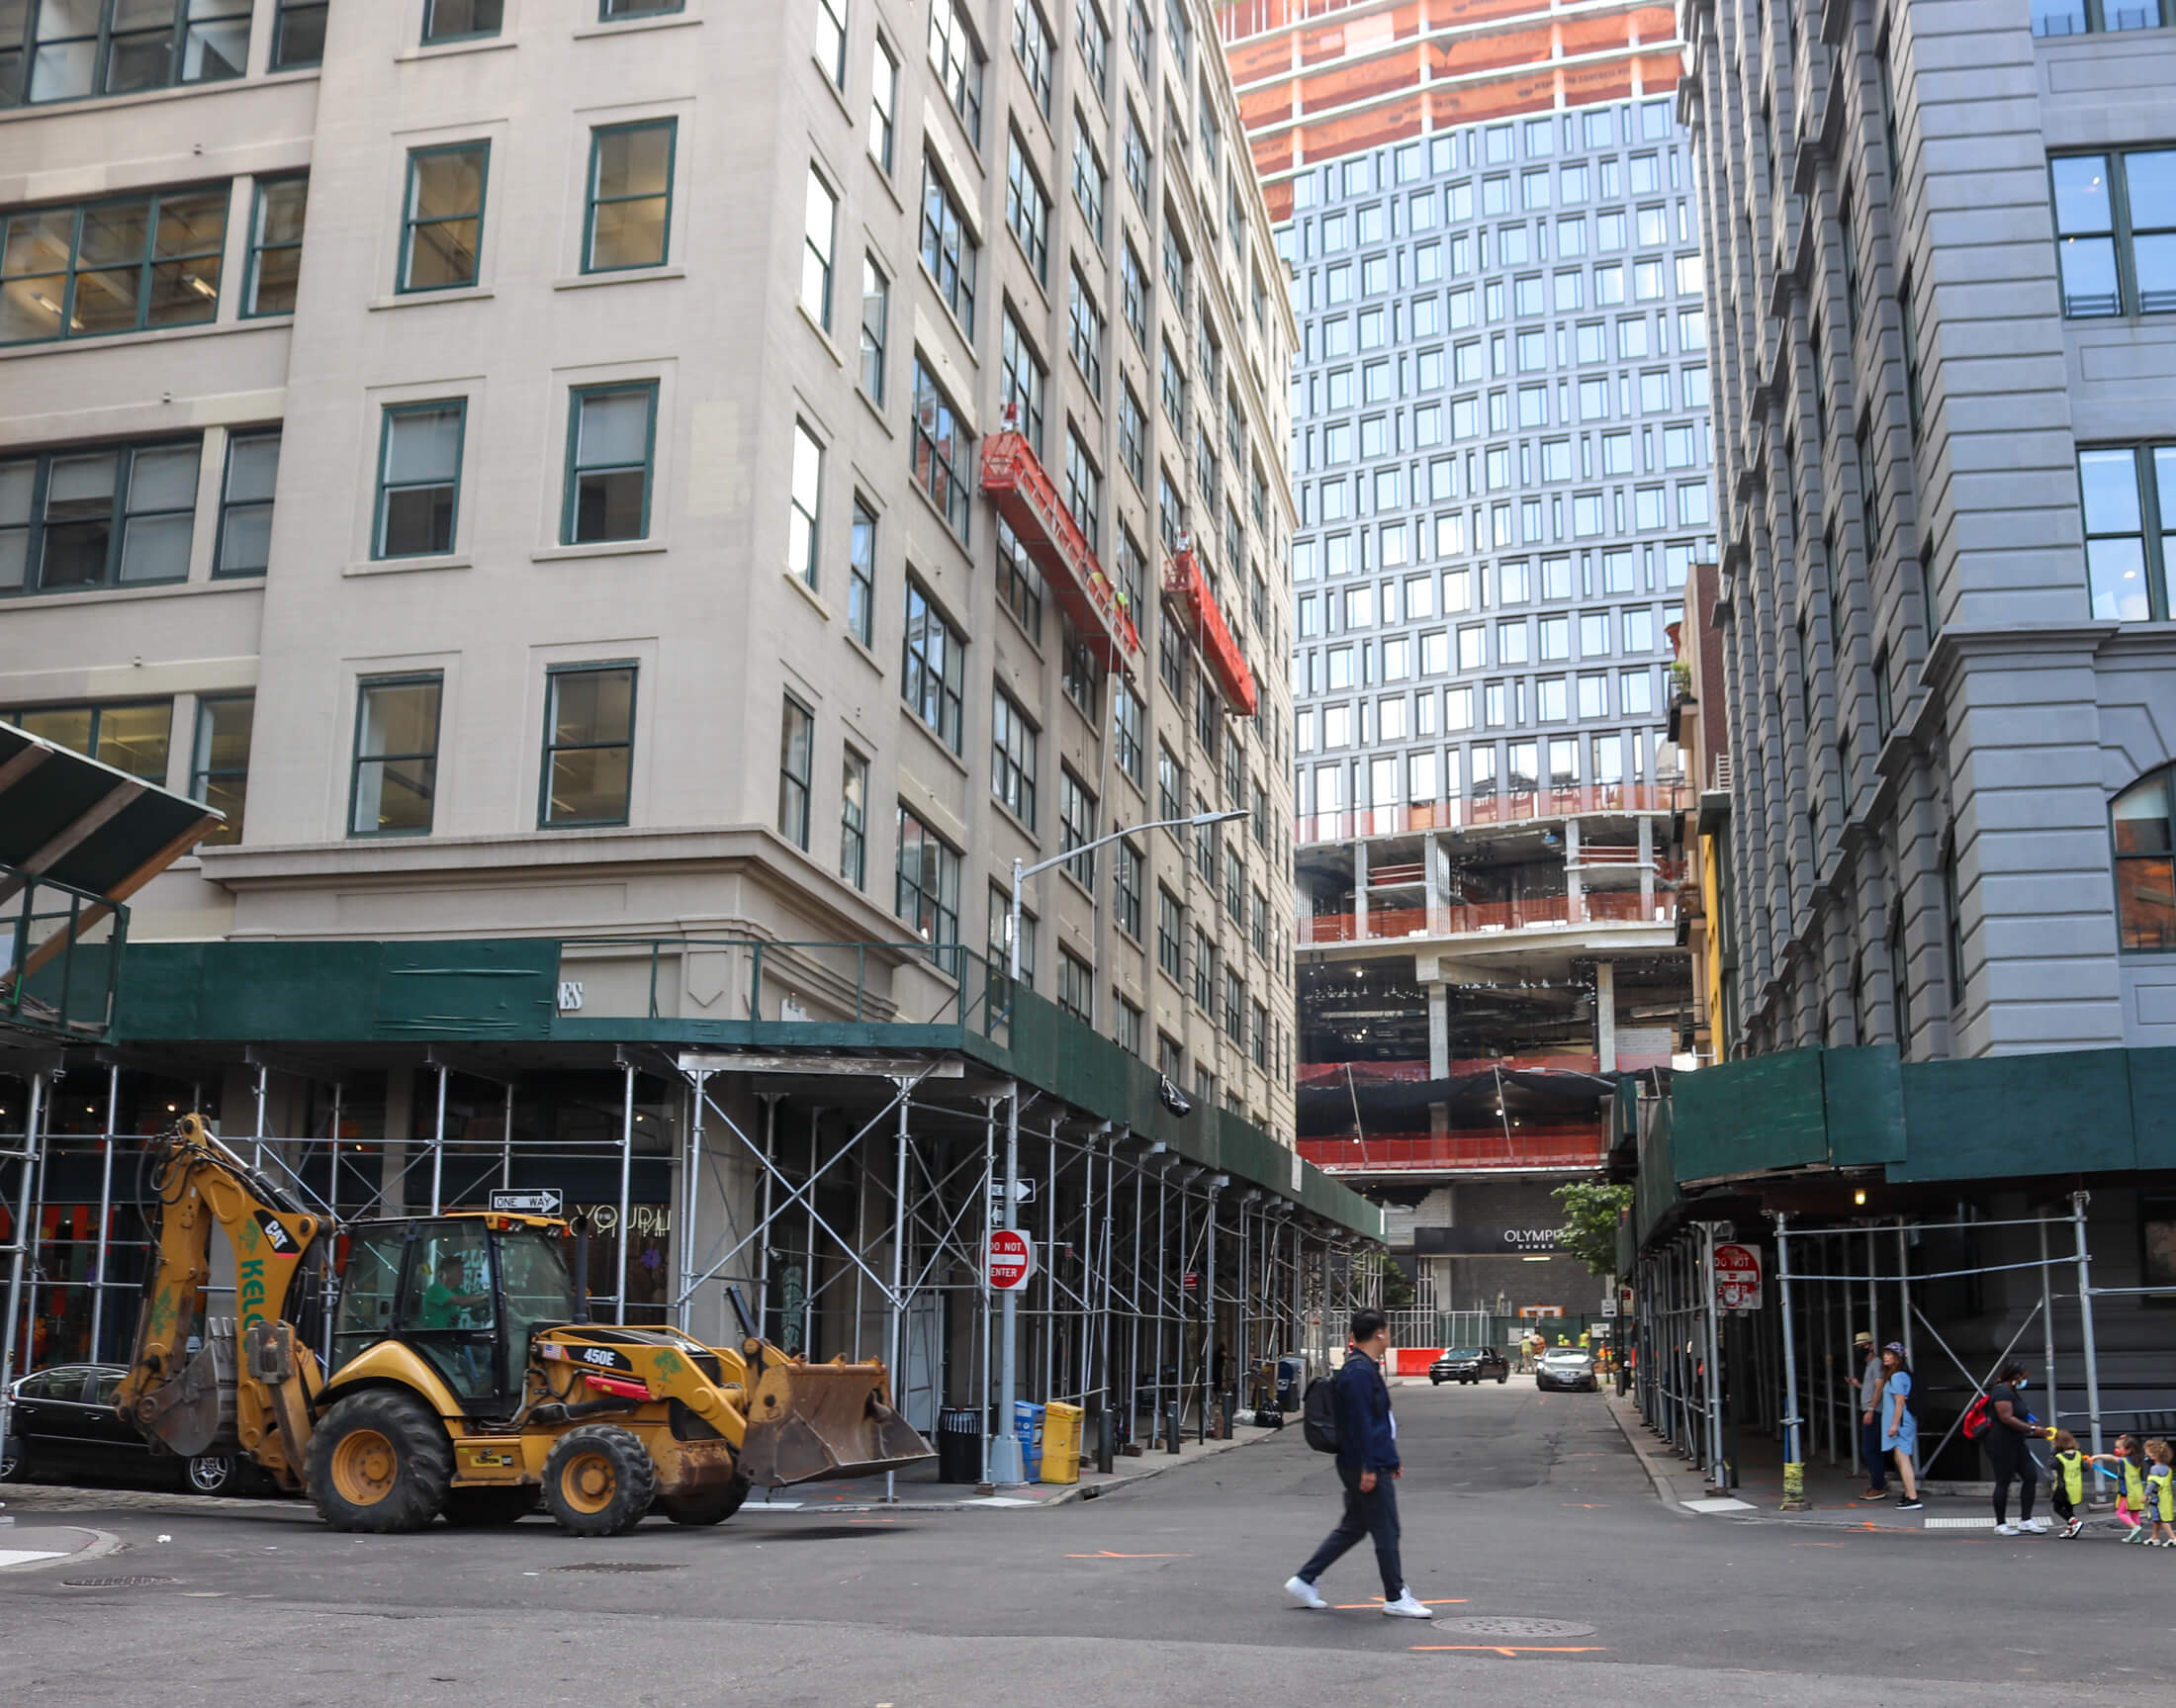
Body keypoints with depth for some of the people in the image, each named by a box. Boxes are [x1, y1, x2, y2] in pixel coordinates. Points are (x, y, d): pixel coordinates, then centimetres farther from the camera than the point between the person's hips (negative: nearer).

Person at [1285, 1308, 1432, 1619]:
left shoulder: (1367, 1368, 16)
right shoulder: (1359, 1372, -18)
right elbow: (1359, 1422, -23)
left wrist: (1391, 1460, 26)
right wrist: (1368, 1467, -23)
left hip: (1373, 1464, 11)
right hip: (1366, 1466, -11)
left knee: (1352, 1528, 14)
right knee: (1386, 1532, 0)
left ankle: (1303, 1581, 16)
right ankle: (1396, 1598, 10)